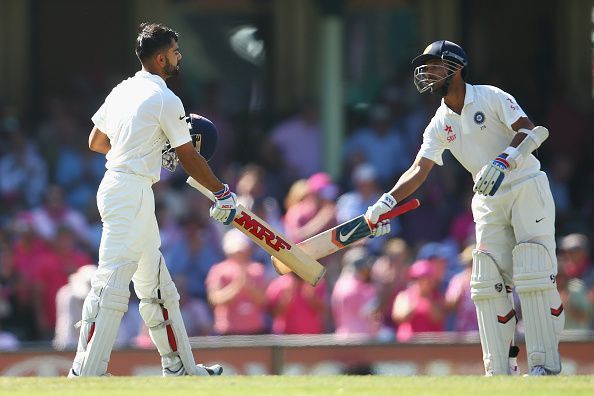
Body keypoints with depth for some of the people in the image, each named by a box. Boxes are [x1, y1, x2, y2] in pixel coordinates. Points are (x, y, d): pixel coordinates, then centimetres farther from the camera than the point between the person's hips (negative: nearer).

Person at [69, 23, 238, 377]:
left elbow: (96, 142, 21)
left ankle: (179, 366, 23)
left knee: (156, 283, 16)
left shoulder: (123, 91, 13)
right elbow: (190, 160, -5)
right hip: (132, 193, -10)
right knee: (112, 284, -14)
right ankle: (85, 377, -20)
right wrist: (222, 192, 9)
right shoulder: (166, 100, -10)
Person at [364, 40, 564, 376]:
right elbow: (421, 168, 0)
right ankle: (498, 372, 1)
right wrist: (387, 202, -15)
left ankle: (545, 364, -13)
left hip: (527, 187, -6)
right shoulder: (440, 125, 8)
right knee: (487, 283, -1)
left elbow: (529, 131, -18)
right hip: (488, 200, 6)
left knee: (534, 277, -13)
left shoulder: (491, 97, -8)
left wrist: (504, 160, -34)